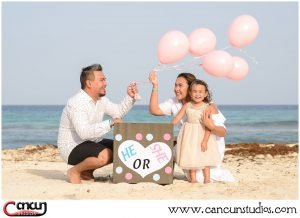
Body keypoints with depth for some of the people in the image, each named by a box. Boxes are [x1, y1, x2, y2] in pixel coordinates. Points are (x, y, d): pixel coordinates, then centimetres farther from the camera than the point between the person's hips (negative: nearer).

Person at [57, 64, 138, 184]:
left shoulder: (100, 99, 7)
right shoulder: (76, 103, -24)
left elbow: (119, 111, 17)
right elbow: (84, 132, -34)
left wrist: (130, 97, 0)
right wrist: (110, 123, -34)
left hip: (92, 143, 10)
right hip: (72, 148, -10)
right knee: (105, 155, -33)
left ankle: (87, 172, 13)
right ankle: (74, 171, -7)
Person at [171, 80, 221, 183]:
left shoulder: (207, 107, -9)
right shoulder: (187, 106, 0)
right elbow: (177, 118, 1)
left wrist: (205, 140, -19)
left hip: (203, 134, -3)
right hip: (189, 136, 3)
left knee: (204, 158, 1)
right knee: (190, 157, 5)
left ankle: (207, 179, 8)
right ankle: (192, 179, 12)